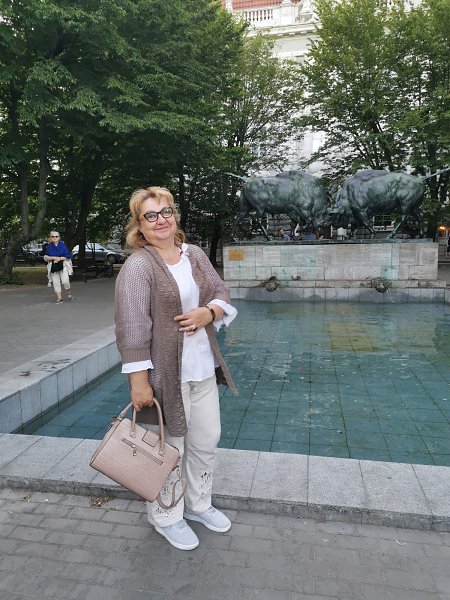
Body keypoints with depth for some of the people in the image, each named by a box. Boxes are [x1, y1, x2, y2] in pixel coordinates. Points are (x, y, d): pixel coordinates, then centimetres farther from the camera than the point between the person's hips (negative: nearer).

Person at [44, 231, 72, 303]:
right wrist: (54, 258, -14)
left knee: (65, 281, -17)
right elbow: (45, 257, 1)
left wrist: (60, 258, -12)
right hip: (53, 267, 3)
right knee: (56, 283, 2)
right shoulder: (49, 246, 3)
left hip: (63, 266, -2)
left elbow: (68, 256, -2)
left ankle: (69, 292, 13)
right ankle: (59, 299, 11)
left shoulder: (63, 245, -2)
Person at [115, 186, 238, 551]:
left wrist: (209, 312, -10)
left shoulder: (195, 254, 7)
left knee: (207, 439, 18)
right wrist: (139, 381, -20)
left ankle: (198, 504, 42)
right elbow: (133, 328, -18)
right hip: (164, 373, -6)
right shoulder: (138, 267, -13)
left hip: (203, 367, 7)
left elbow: (223, 294, 12)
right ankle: (166, 516, 34)